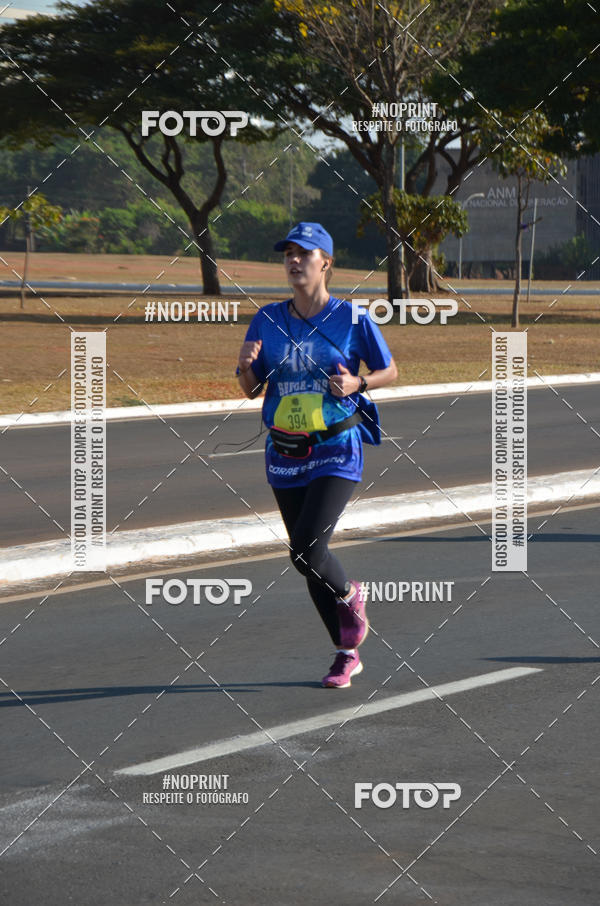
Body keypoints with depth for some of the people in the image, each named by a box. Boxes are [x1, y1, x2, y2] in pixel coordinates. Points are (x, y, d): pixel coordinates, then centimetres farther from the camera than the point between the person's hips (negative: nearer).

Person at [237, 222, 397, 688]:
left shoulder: (352, 318, -6)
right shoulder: (268, 320, 4)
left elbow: (390, 371, 5)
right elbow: (251, 389, 8)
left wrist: (356, 384, -14)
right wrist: (246, 365, -13)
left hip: (336, 452, -4)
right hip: (284, 455, 4)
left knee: (307, 550, -19)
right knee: (308, 558, 8)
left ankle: (348, 594, 15)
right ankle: (346, 653, 23)